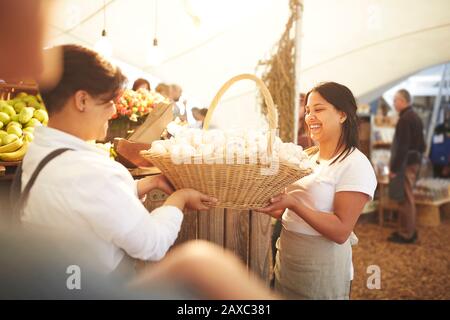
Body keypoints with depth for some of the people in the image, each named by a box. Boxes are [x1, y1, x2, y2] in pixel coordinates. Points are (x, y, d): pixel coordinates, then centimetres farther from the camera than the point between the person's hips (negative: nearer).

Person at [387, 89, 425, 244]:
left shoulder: (404, 120, -17)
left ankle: (406, 234, 4)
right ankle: (410, 231, 24)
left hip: (406, 163, -10)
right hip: (414, 161, 10)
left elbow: (402, 147, -22)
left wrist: (394, 168, -20)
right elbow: (420, 144, 19)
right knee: (408, 198, 16)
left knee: (405, 199, -3)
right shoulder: (415, 117, 14)